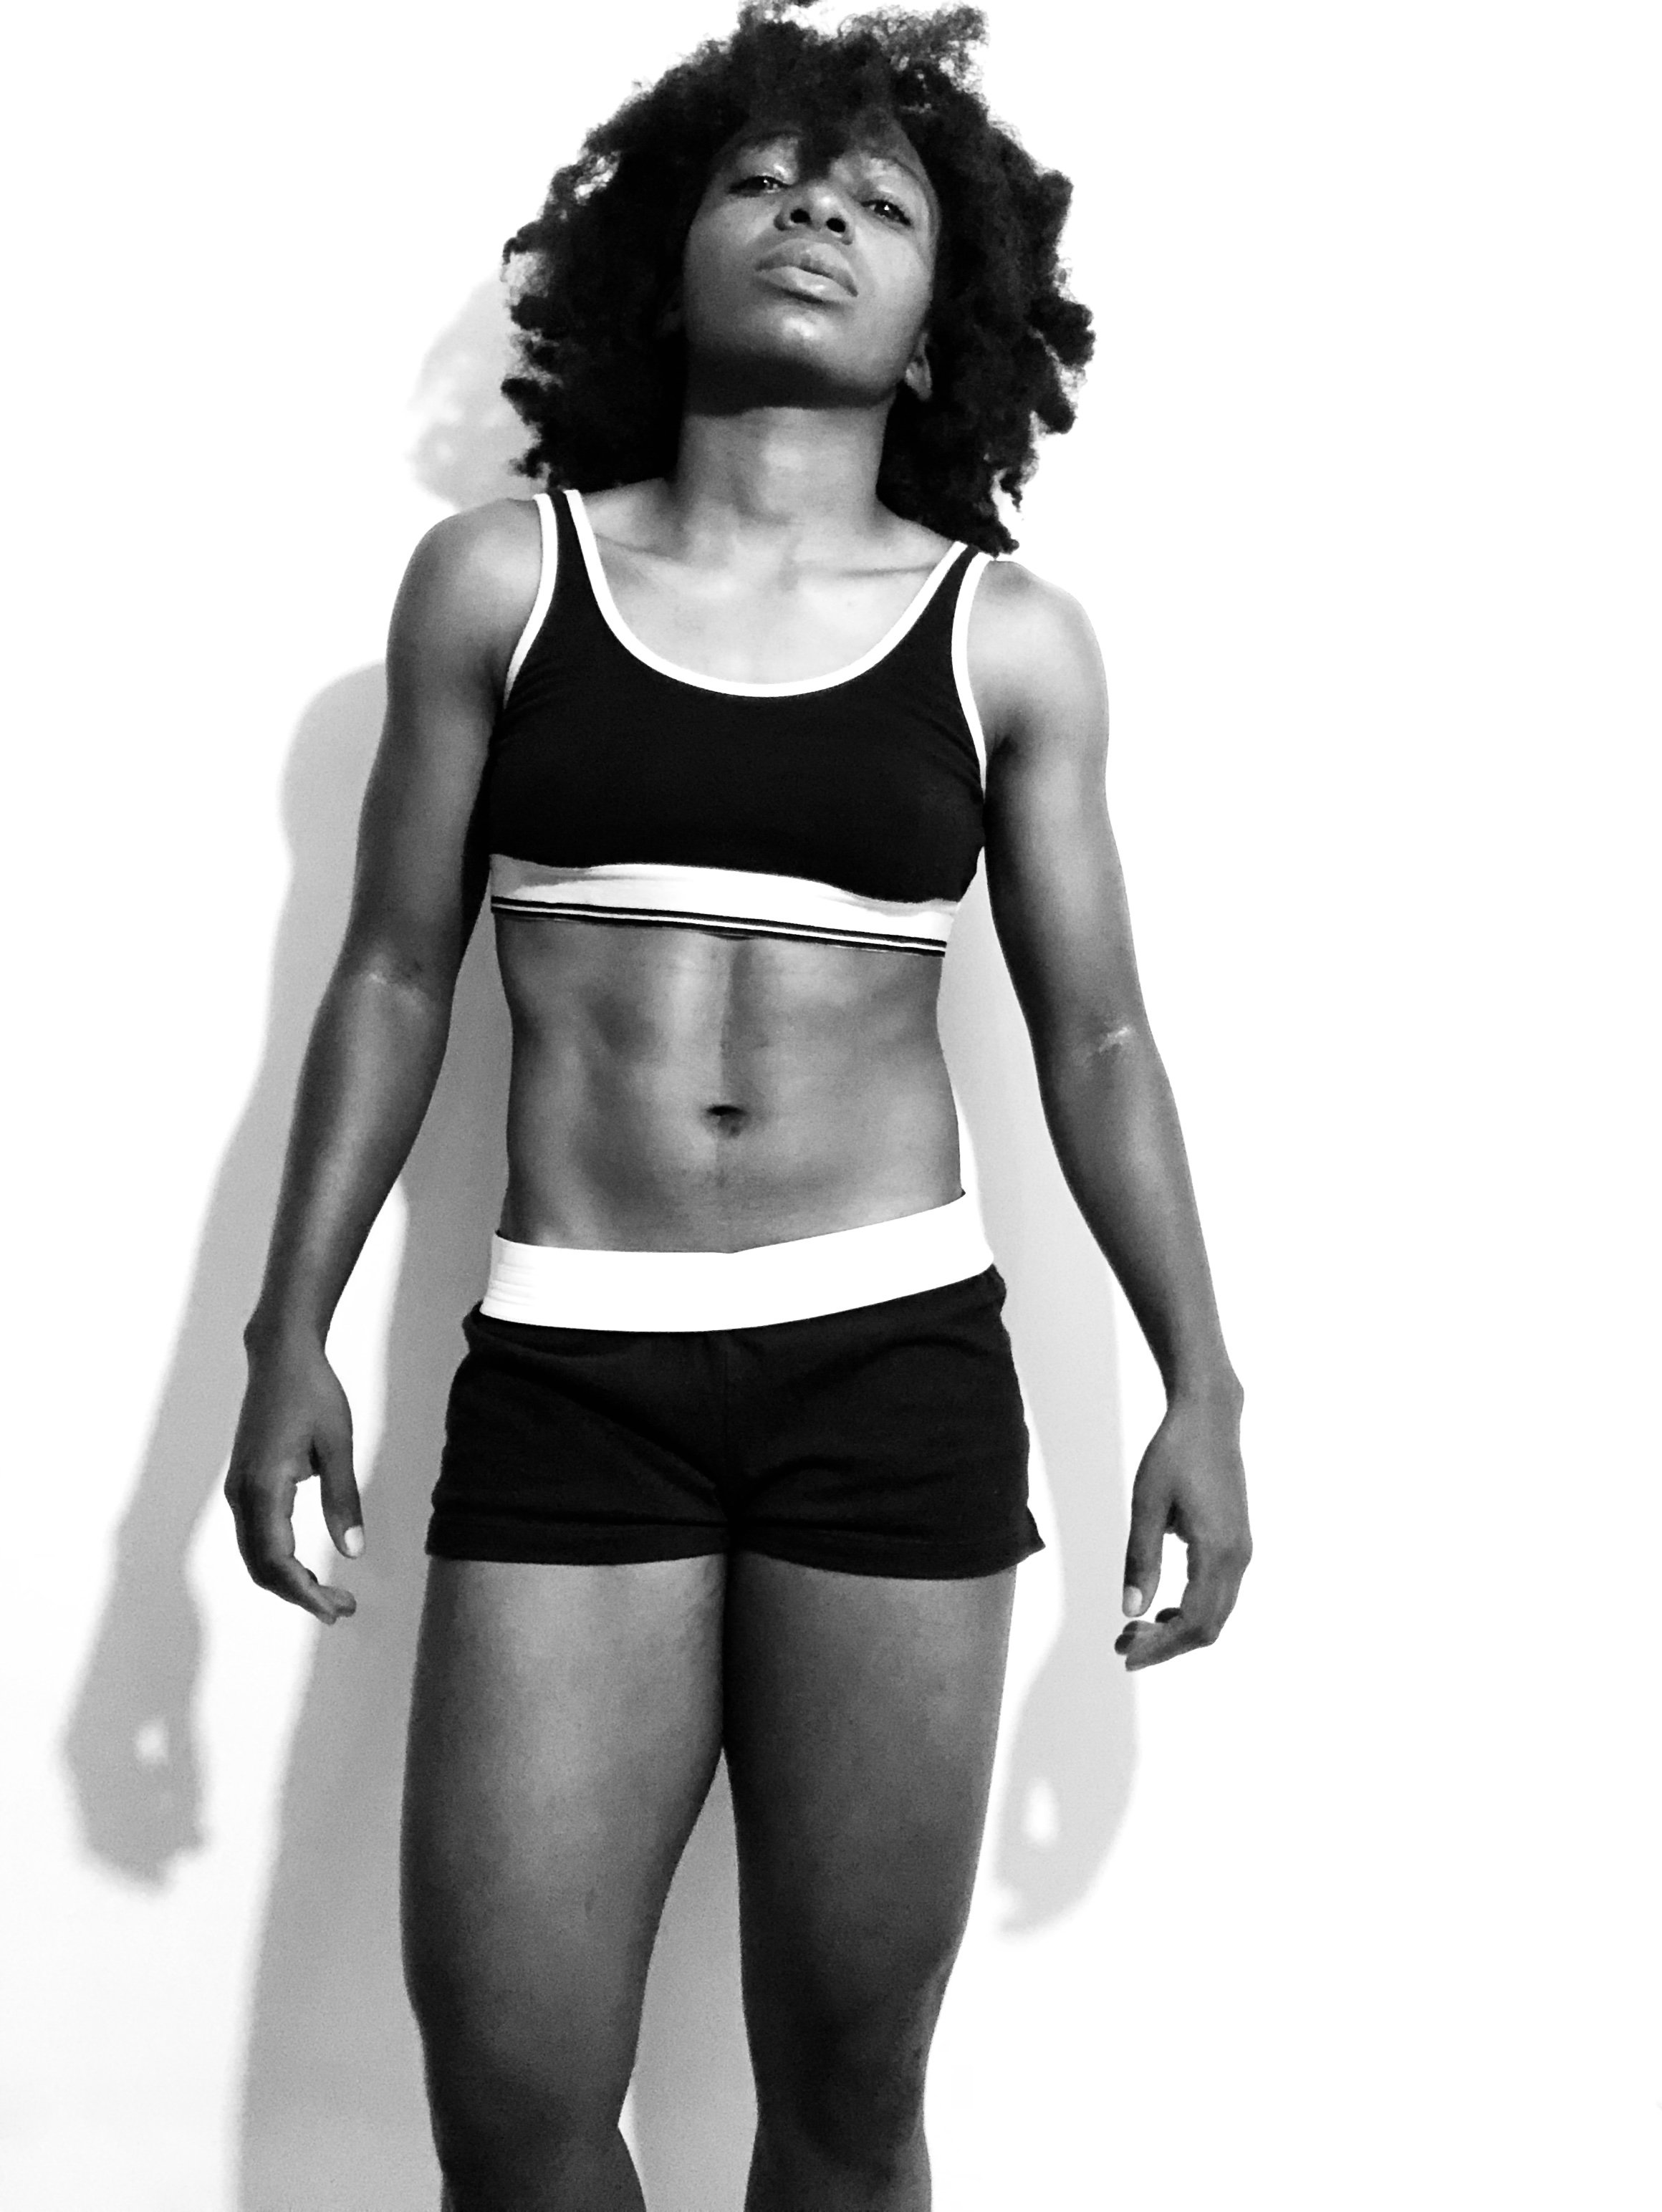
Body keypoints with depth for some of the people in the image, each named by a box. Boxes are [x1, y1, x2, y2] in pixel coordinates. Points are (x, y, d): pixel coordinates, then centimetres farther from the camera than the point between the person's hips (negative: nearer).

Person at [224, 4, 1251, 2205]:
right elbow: (396, 976, 10)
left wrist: (1202, 1382, 6)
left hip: (899, 1365, 0)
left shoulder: (1010, 637, 4)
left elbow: (1095, 1034, 10)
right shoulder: (498, 578, 5)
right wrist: (290, 1335, 6)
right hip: (565, 1368, 0)